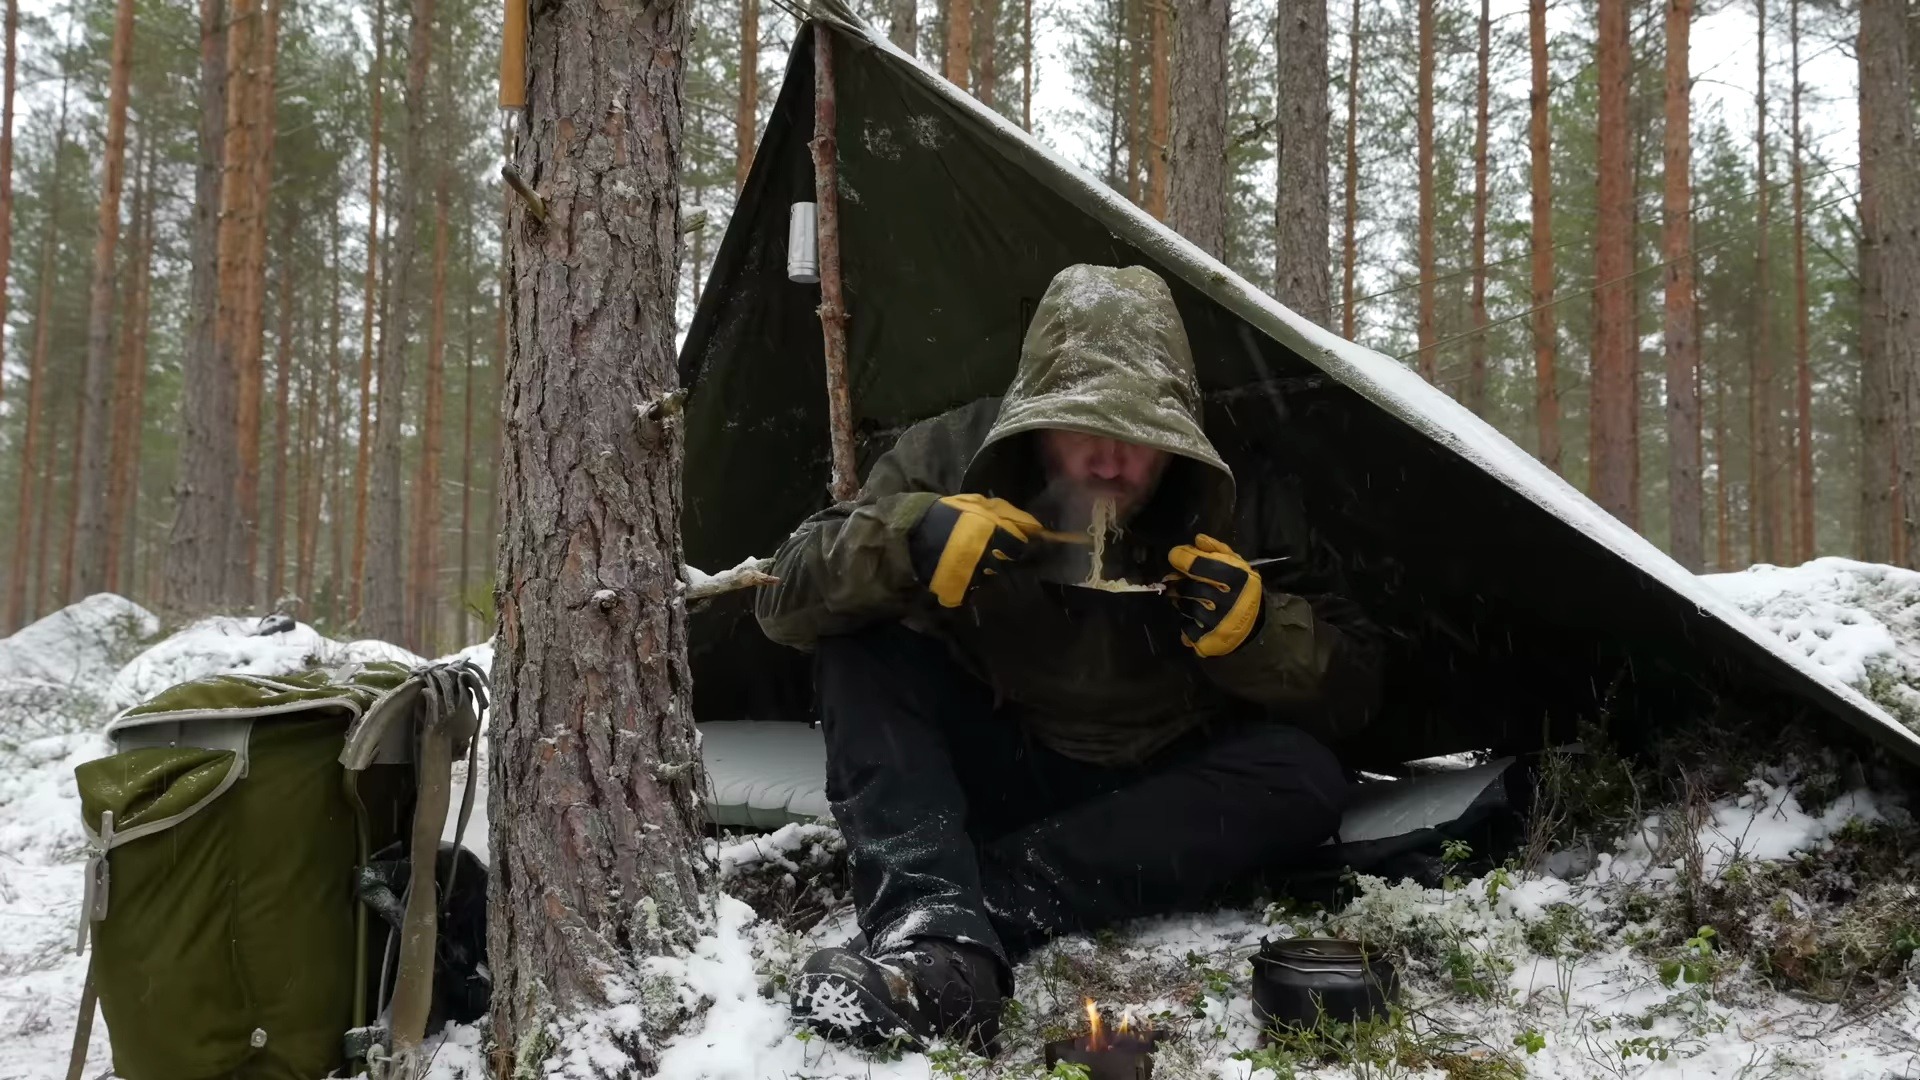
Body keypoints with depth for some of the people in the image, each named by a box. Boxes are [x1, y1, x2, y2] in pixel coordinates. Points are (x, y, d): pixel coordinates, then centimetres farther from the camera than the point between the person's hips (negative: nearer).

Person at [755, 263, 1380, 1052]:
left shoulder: (1222, 504, -17)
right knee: (863, 639, -24)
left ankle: (986, 905, -37)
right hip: (992, 774, 0)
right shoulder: (953, 458, -17)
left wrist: (1253, 632, -32)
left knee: (1304, 779, -28)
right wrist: (908, 540, -41)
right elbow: (786, 596, -22)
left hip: (1153, 800, 1)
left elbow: (1345, 672, -9)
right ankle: (936, 931, -42)